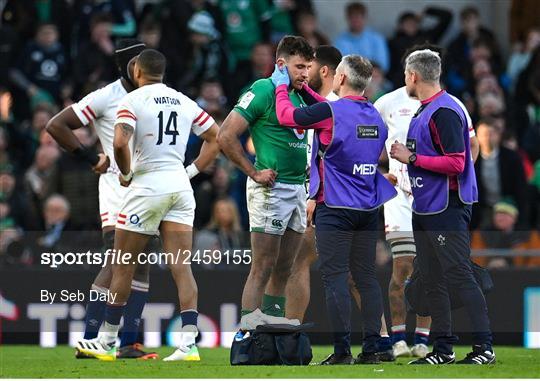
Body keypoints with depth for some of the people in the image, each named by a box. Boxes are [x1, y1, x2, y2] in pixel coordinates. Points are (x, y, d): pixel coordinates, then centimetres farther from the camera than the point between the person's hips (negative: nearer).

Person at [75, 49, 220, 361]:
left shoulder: (132, 100, -5)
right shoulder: (185, 102, 12)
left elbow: (120, 143, -20)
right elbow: (216, 139, 17)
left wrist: (126, 174, -4)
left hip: (148, 185, -5)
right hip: (180, 187, 5)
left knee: (123, 266, 6)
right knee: (182, 267, -1)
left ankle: (107, 341, 13)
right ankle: (189, 343, -10)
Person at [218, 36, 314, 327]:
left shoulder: (299, 96, 14)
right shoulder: (264, 90, -11)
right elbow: (226, 136, -16)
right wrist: (254, 173, -13)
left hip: (297, 190, 8)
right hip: (271, 190, -8)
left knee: (283, 269, 12)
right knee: (262, 269, -9)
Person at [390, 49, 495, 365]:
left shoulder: (444, 112, -17)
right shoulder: (423, 111, 14)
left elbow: (455, 163, -22)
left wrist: (412, 158, -18)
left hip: (447, 209, -10)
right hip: (425, 209, 10)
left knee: (460, 277, -9)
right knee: (433, 281, 10)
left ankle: (484, 347, -6)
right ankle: (443, 349, 15)